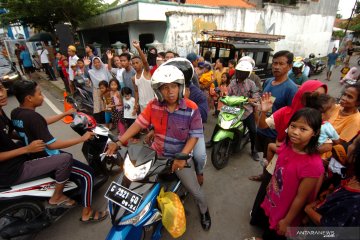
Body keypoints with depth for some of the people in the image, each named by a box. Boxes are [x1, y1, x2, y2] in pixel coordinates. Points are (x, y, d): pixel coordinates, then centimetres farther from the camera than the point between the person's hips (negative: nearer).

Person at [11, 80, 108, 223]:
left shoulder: (16, 113, 1)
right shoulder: (32, 116, -29)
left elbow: (44, 122, 16)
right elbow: (52, 145, -30)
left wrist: (65, 114, 20)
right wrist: (82, 138, -26)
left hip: (33, 156, 10)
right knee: (87, 174, -9)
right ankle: (86, 213, 4)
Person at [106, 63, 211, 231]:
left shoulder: (191, 109, -19)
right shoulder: (154, 106, -11)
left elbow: (194, 136, -16)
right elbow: (139, 123, -8)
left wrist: (182, 157, -27)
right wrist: (118, 143, -14)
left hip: (181, 155, -3)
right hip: (157, 153, 3)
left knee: (194, 190, 5)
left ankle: (204, 211, 41)